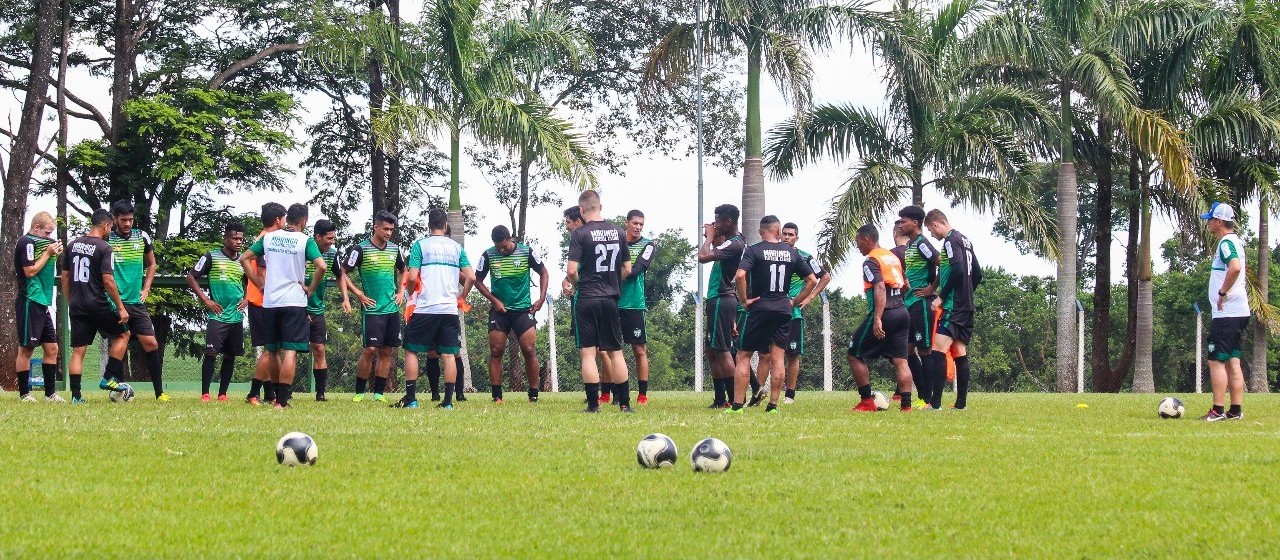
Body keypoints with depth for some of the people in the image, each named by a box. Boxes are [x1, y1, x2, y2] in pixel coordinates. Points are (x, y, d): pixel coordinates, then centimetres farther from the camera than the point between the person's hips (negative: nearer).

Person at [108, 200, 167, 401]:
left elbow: (151, 264, 22)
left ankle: (159, 392, 5)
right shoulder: (106, 239, -4)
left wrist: (146, 289, 11)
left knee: (151, 344, -1)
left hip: (137, 302, 4)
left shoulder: (142, 237, 7)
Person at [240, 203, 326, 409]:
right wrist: (311, 289, -3)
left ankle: (280, 395, 27)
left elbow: (244, 259, 9)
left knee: (274, 350, 17)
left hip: (269, 302, 4)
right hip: (295, 302, -4)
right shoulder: (305, 240, -4)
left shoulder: (268, 238, 8)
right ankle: (282, 401, -13)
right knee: (290, 352, -5)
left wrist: (260, 284, 11)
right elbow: (321, 266, -17)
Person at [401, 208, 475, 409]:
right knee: (448, 355, 5)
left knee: (411, 350, 8)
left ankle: (410, 398, 3)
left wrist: (412, 291, 12)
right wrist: (460, 297, 18)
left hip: (424, 309, -3)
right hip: (450, 309, 3)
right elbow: (471, 278, 3)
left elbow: (412, 278, -8)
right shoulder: (456, 248, 9)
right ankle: (448, 400, 0)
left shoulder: (420, 245, 0)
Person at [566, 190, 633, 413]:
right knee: (615, 352, 10)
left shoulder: (580, 234, -8)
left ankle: (593, 403, -5)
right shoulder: (618, 232, 6)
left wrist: (575, 284, 7)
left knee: (588, 352, -1)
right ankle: (624, 403, 9)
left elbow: (572, 270, -14)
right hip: (610, 299, 4)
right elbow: (627, 269, 10)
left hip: (586, 299, -4)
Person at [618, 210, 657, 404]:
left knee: (640, 350, 0)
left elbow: (636, 270, -10)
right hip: (613, 303, 2)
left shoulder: (648, 245, 3)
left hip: (634, 304, -2)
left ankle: (642, 394, 4)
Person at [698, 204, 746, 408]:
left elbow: (703, 256, -26)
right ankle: (720, 399, 17)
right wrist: (712, 237, 13)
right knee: (713, 351, 14)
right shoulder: (731, 242, 13)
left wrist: (710, 237, -10)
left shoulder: (734, 245, -18)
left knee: (722, 350, -10)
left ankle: (734, 399, -12)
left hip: (721, 301, -10)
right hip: (718, 299, 10)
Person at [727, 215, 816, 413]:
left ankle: (737, 404, -3)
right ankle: (773, 405, 5)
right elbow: (812, 280, 10)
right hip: (783, 310, 3)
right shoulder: (791, 252, 7)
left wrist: (744, 300, -8)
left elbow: (740, 276, -20)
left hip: (759, 308, -3)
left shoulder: (754, 250, -4)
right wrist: (795, 302, 14)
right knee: (778, 358, 6)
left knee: (744, 355, 2)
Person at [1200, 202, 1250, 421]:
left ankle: (1218, 410, -11)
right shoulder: (1236, 241, 18)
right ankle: (1236, 410, 11)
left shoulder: (1226, 242, -13)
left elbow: (1235, 267, -31)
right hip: (1239, 312, 10)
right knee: (1232, 361, 11)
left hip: (1226, 313, -10)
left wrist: (1222, 292, -22)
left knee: (1216, 361, -9)